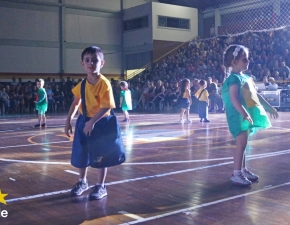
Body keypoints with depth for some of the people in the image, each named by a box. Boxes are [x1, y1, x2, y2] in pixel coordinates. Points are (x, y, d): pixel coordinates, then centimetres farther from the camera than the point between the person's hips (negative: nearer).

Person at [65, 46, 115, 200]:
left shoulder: (104, 83, -20)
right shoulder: (82, 84, 0)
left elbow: (106, 107, -24)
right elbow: (76, 103, 12)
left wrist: (92, 122, -28)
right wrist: (68, 121, 9)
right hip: (84, 121, 6)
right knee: (81, 154, 15)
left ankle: (100, 186, 20)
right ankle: (82, 182, 35)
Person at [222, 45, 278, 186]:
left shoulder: (246, 77, 16)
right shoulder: (234, 79, -14)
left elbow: (255, 95, 23)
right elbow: (234, 99, -27)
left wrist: (269, 107, 25)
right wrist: (244, 113, -38)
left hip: (247, 116, 9)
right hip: (239, 116, -9)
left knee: (243, 144, 14)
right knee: (241, 144, -9)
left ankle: (243, 170, 23)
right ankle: (236, 174, -4)